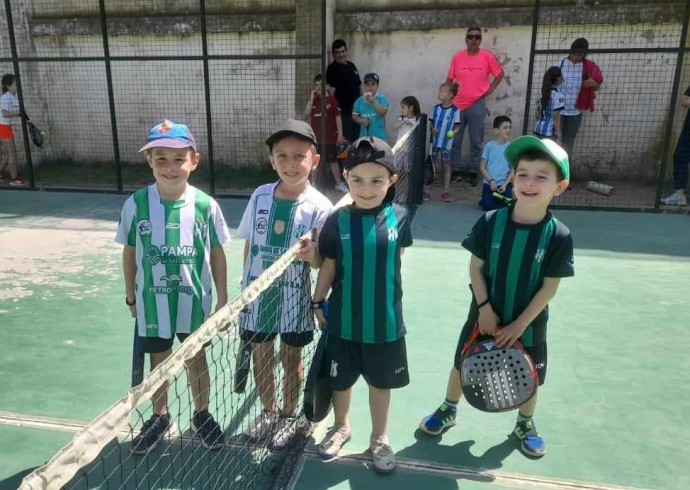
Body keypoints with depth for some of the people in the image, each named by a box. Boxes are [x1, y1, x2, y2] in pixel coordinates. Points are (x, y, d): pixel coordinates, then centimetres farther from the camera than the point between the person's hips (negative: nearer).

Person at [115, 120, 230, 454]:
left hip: (194, 301, 0)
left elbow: (216, 253, -3)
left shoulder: (205, 205, -13)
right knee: (158, 361, 19)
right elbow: (130, 252, 1)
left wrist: (222, 299, -1)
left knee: (196, 359, 17)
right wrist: (131, 297, 8)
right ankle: (159, 418, 41)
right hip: (153, 302, 1)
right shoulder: (136, 204, -11)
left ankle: (201, 416, 39)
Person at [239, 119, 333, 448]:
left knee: (291, 359, 14)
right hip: (257, 293, 3)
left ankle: (289, 415, 37)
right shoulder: (260, 196, -4)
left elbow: (321, 262, -11)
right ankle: (268, 411, 41)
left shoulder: (319, 206, -14)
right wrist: (246, 284, 11)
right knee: (260, 356, 17)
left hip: (293, 296, -3)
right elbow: (249, 245, 8)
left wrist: (311, 253, -34)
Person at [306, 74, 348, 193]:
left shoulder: (332, 99, -6)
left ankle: (339, 183, 13)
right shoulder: (314, 99, 9)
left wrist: (340, 134, -11)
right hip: (315, 136, 4)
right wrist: (311, 98, -8)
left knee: (333, 160, 3)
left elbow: (338, 117, -7)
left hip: (329, 137, -4)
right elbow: (308, 113, -3)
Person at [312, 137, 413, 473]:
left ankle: (379, 438, 39)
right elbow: (329, 266, -2)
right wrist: (318, 303, 2)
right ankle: (341, 427, 46)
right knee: (340, 381, 19)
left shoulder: (399, 218, -12)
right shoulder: (337, 221, -12)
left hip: (385, 323, 0)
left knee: (381, 383, 17)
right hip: (343, 321, 0)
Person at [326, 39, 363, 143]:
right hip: (343, 111, -7)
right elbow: (331, 90, -15)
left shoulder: (352, 66, 14)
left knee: (356, 138, 13)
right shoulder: (332, 69, -7)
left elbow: (359, 85, 20)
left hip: (356, 109, 7)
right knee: (346, 140, -9)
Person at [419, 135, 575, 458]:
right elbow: (476, 267, -8)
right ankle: (449, 410, 44)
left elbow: (549, 287, -13)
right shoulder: (489, 222, -16)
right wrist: (485, 309, -14)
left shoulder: (559, 236, -18)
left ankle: (525, 423, 47)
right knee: (462, 365, 17)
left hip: (528, 324, 0)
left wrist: (519, 324, -13)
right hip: (485, 316, 1)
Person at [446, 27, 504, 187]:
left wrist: (490, 89, 1)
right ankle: (455, 171, 17)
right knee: (454, 140, 6)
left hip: (477, 105, -1)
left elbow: (500, 73, 9)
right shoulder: (457, 57, 1)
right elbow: (450, 79, 7)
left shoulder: (487, 56, -3)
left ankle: (473, 172, 14)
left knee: (476, 141, 3)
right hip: (457, 105, 2)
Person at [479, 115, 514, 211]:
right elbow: (482, 167, -1)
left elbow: (513, 169, -1)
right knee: (488, 207, -10)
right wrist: (491, 180, -11)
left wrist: (505, 184, -12)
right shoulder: (489, 146, -3)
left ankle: (500, 199, 23)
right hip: (489, 183, 0)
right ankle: (493, 199, 26)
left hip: (504, 184, 1)